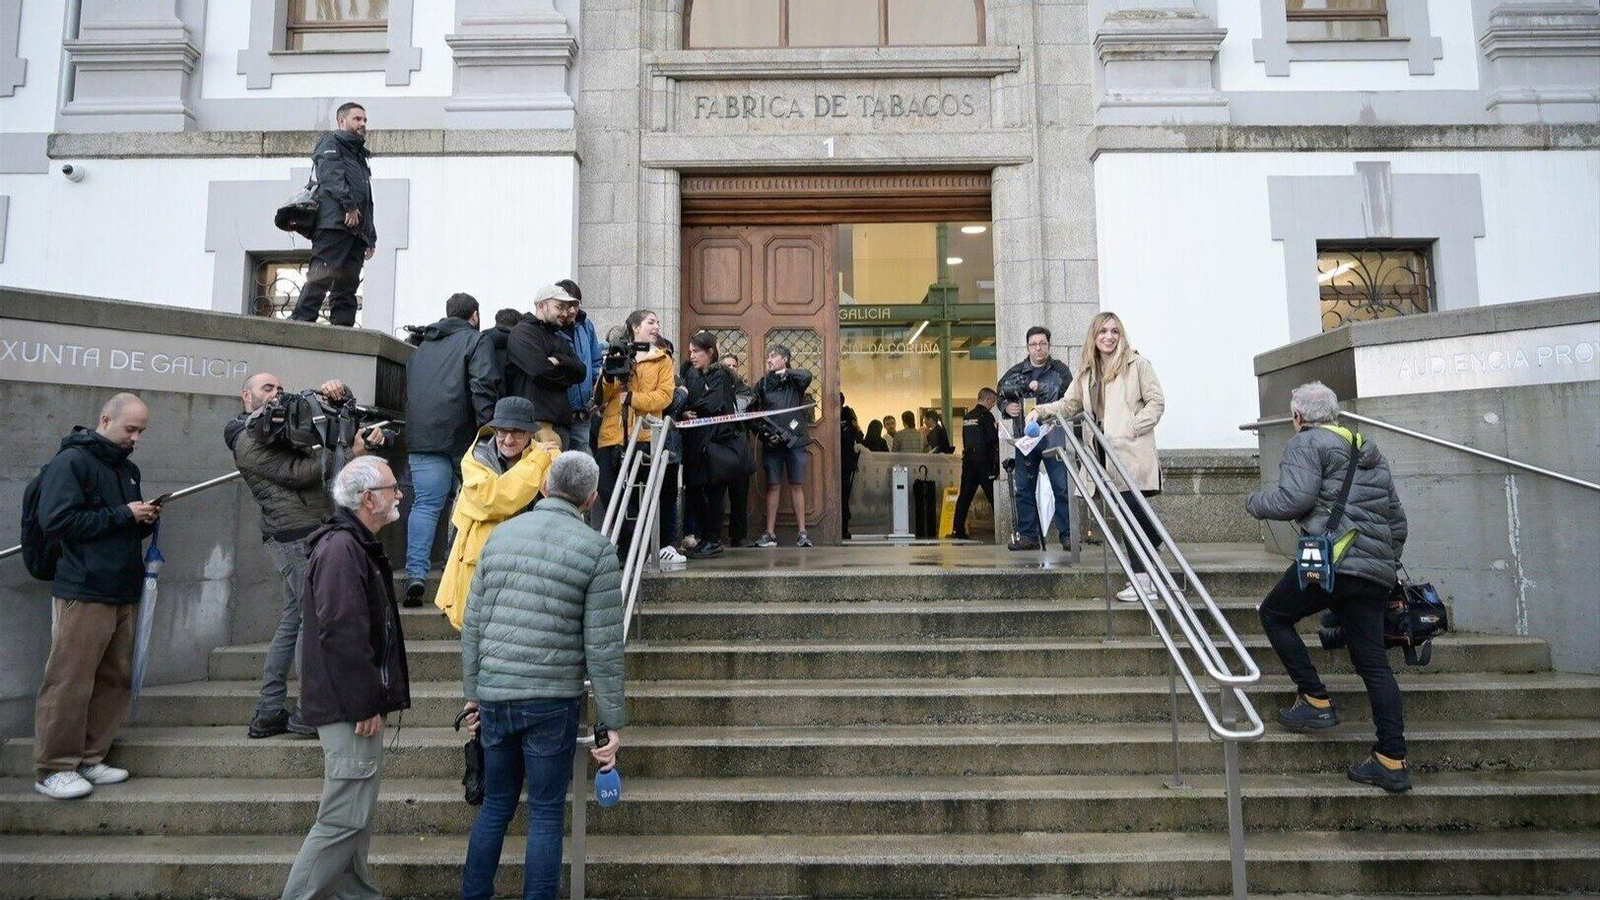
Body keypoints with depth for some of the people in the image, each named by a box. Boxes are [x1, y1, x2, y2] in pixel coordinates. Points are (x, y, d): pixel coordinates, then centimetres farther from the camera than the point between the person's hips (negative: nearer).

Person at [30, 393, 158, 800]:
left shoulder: (127, 468, 19)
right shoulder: (70, 461, -6)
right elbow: (57, 521, -15)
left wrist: (146, 519, 5)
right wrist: (123, 515, -14)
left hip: (124, 593, 8)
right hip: (83, 594, -8)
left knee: (116, 681, 9)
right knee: (70, 683, -3)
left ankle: (89, 759, 20)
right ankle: (53, 769, 8)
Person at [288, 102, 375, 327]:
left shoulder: (360, 156, 34)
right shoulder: (331, 142, 11)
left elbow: (367, 202, 30)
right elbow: (330, 175, -10)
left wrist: (371, 237, 22)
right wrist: (349, 205, -20)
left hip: (357, 229, 8)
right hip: (334, 222, -8)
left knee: (347, 287, 1)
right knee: (320, 277, -18)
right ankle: (300, 322, -23)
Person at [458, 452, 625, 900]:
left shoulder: (501, 535, 6)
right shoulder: (597, 550, -7)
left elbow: (473, 624, 8)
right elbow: (603, 647, -9)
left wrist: (472, 693, 18)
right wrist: (613, 721, -2)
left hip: (493, 696, 4)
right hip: (552, 700, -4)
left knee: (495, 805, 19)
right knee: (546, 815, 8)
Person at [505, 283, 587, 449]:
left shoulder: (559, 340, 27)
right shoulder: (522, 332, 0)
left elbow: (581, 372, 11)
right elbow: (542, 370, -15)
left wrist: (559, 361, -8)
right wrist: (566, 375, 4)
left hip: (562, 423, 9)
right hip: (537, 422, -9)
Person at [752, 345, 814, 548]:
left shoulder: (794, 380, 5)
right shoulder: (763, 384, 9)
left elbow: (807, 376, -17)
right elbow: (753, 411, 4)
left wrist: (784, 372, -6)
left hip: (795, 440, -1)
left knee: (797, 486, 3)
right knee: (773, 486, 2)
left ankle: (802, 532, 5)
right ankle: (770, 533, 5)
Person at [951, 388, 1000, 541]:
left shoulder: (967, 416, 14)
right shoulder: (986, 415, -9)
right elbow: (993, 438, -13)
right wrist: (998, 429, 2)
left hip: (968, 459, 7)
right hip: (984, 461, -7)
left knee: (965, 495, 6)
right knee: (993, 495, -2)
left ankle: (958, 530, 4)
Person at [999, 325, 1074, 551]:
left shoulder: (1060, 370, 3)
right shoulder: (1015, 372, 11)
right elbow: (1000, 396, 17)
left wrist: (1041, 389, -15)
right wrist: (1007, 407, -4)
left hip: (1053, 437, -3)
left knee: (1062, 488, -3)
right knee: (1023, 489, 5)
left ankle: (1067, 535, 3)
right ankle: (1028, 535, 13)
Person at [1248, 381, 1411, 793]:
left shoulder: (1307, 443, 1)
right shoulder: (1371, 453, 25)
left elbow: (1296, 498, -14)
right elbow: (1397, 520, 26)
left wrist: (1256, 501, 4)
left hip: (1333, 560, -8)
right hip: (1377, 572, 8)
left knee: (1274, 615, 14)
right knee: (1373, 663, 8)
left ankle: (1316, 700, 8)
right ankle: (1392, 761, 6)